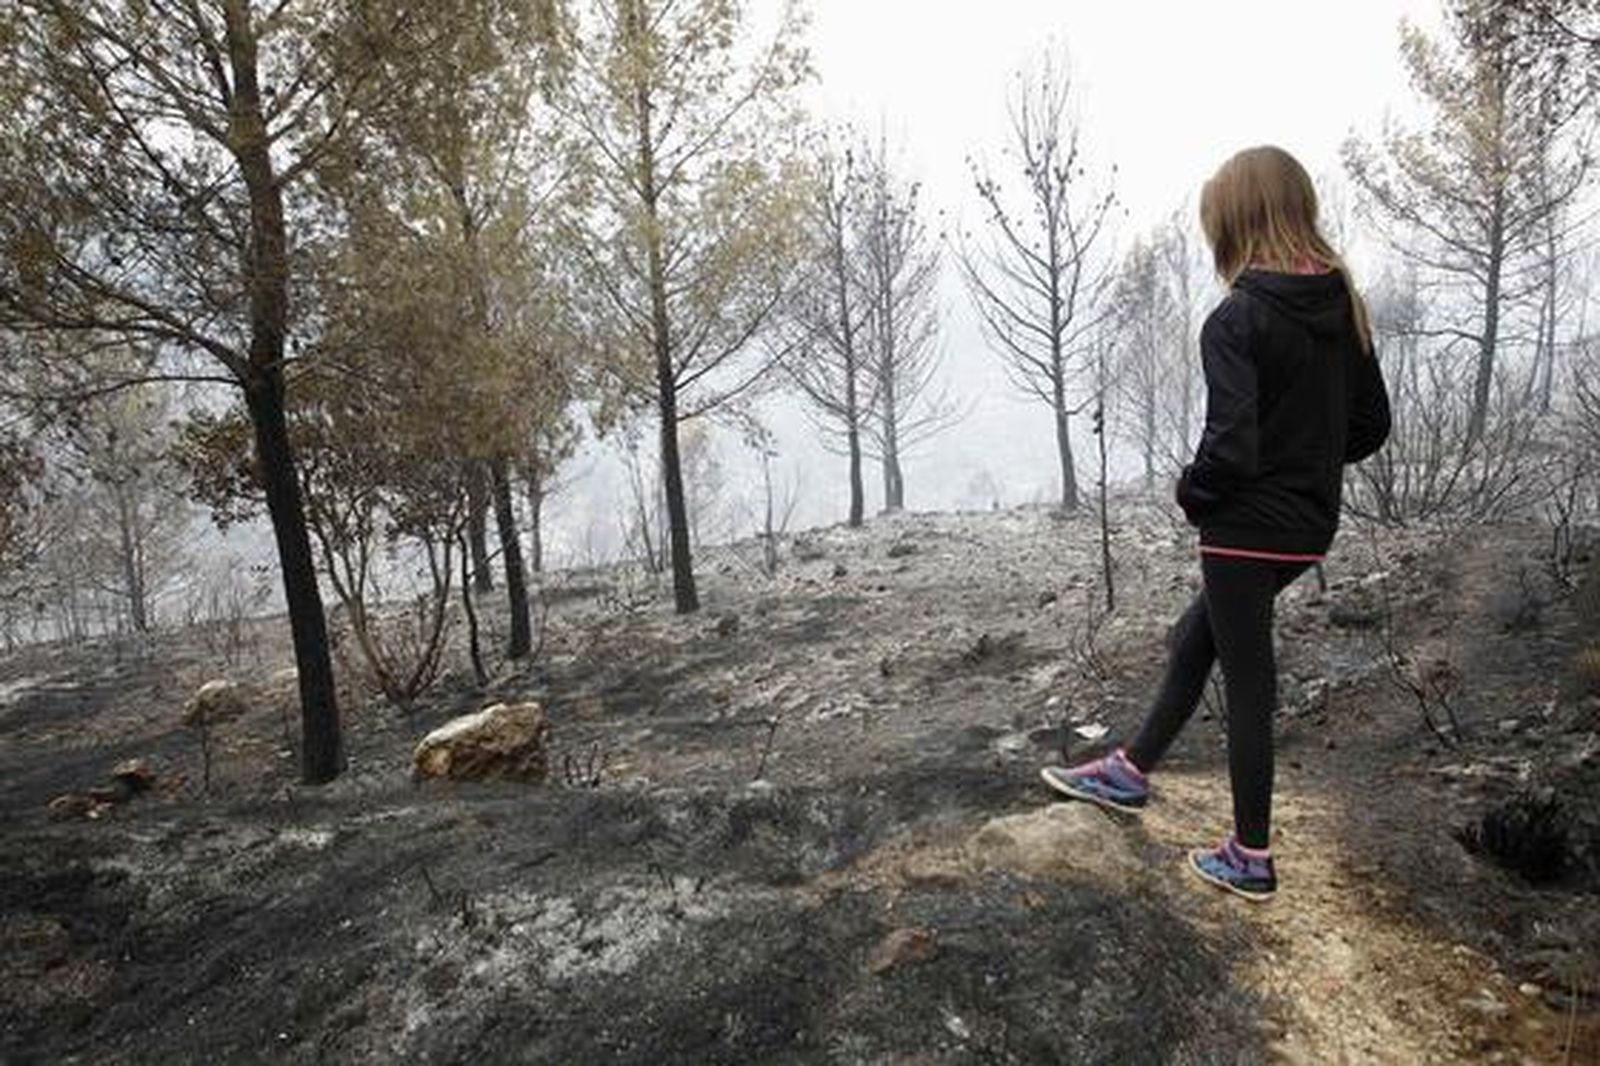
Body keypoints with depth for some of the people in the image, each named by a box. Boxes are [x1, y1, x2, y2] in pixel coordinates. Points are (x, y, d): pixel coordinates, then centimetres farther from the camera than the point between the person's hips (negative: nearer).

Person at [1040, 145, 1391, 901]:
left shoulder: (1237, 319, -19)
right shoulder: (1341, 305, 4)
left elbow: (1229, 447, -25)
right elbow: (1370, 425, 10)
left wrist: (1191, 494, -6)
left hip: (1247, 531, -8)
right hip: (1309, 525, 8)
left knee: (1247, 683, 6)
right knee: (1197, 638, 22)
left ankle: (1251, 858, 24)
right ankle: (1131, 771, 38)